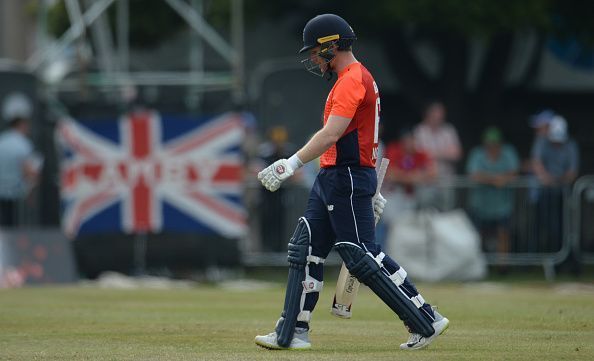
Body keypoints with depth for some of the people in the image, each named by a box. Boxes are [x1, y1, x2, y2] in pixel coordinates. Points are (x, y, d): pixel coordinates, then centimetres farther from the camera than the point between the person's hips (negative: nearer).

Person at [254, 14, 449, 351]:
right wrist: (370, 190, 26)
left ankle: (426, 321, -4)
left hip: (347, 180, -11)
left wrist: (293, 163, -35)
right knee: (305, 250, 8)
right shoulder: (361, 78, 19)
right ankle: (292, 333, 9)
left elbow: (331, 134, -27)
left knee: (364, 257, -9)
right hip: (331, 179, 11)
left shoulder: (352, 80, -15)